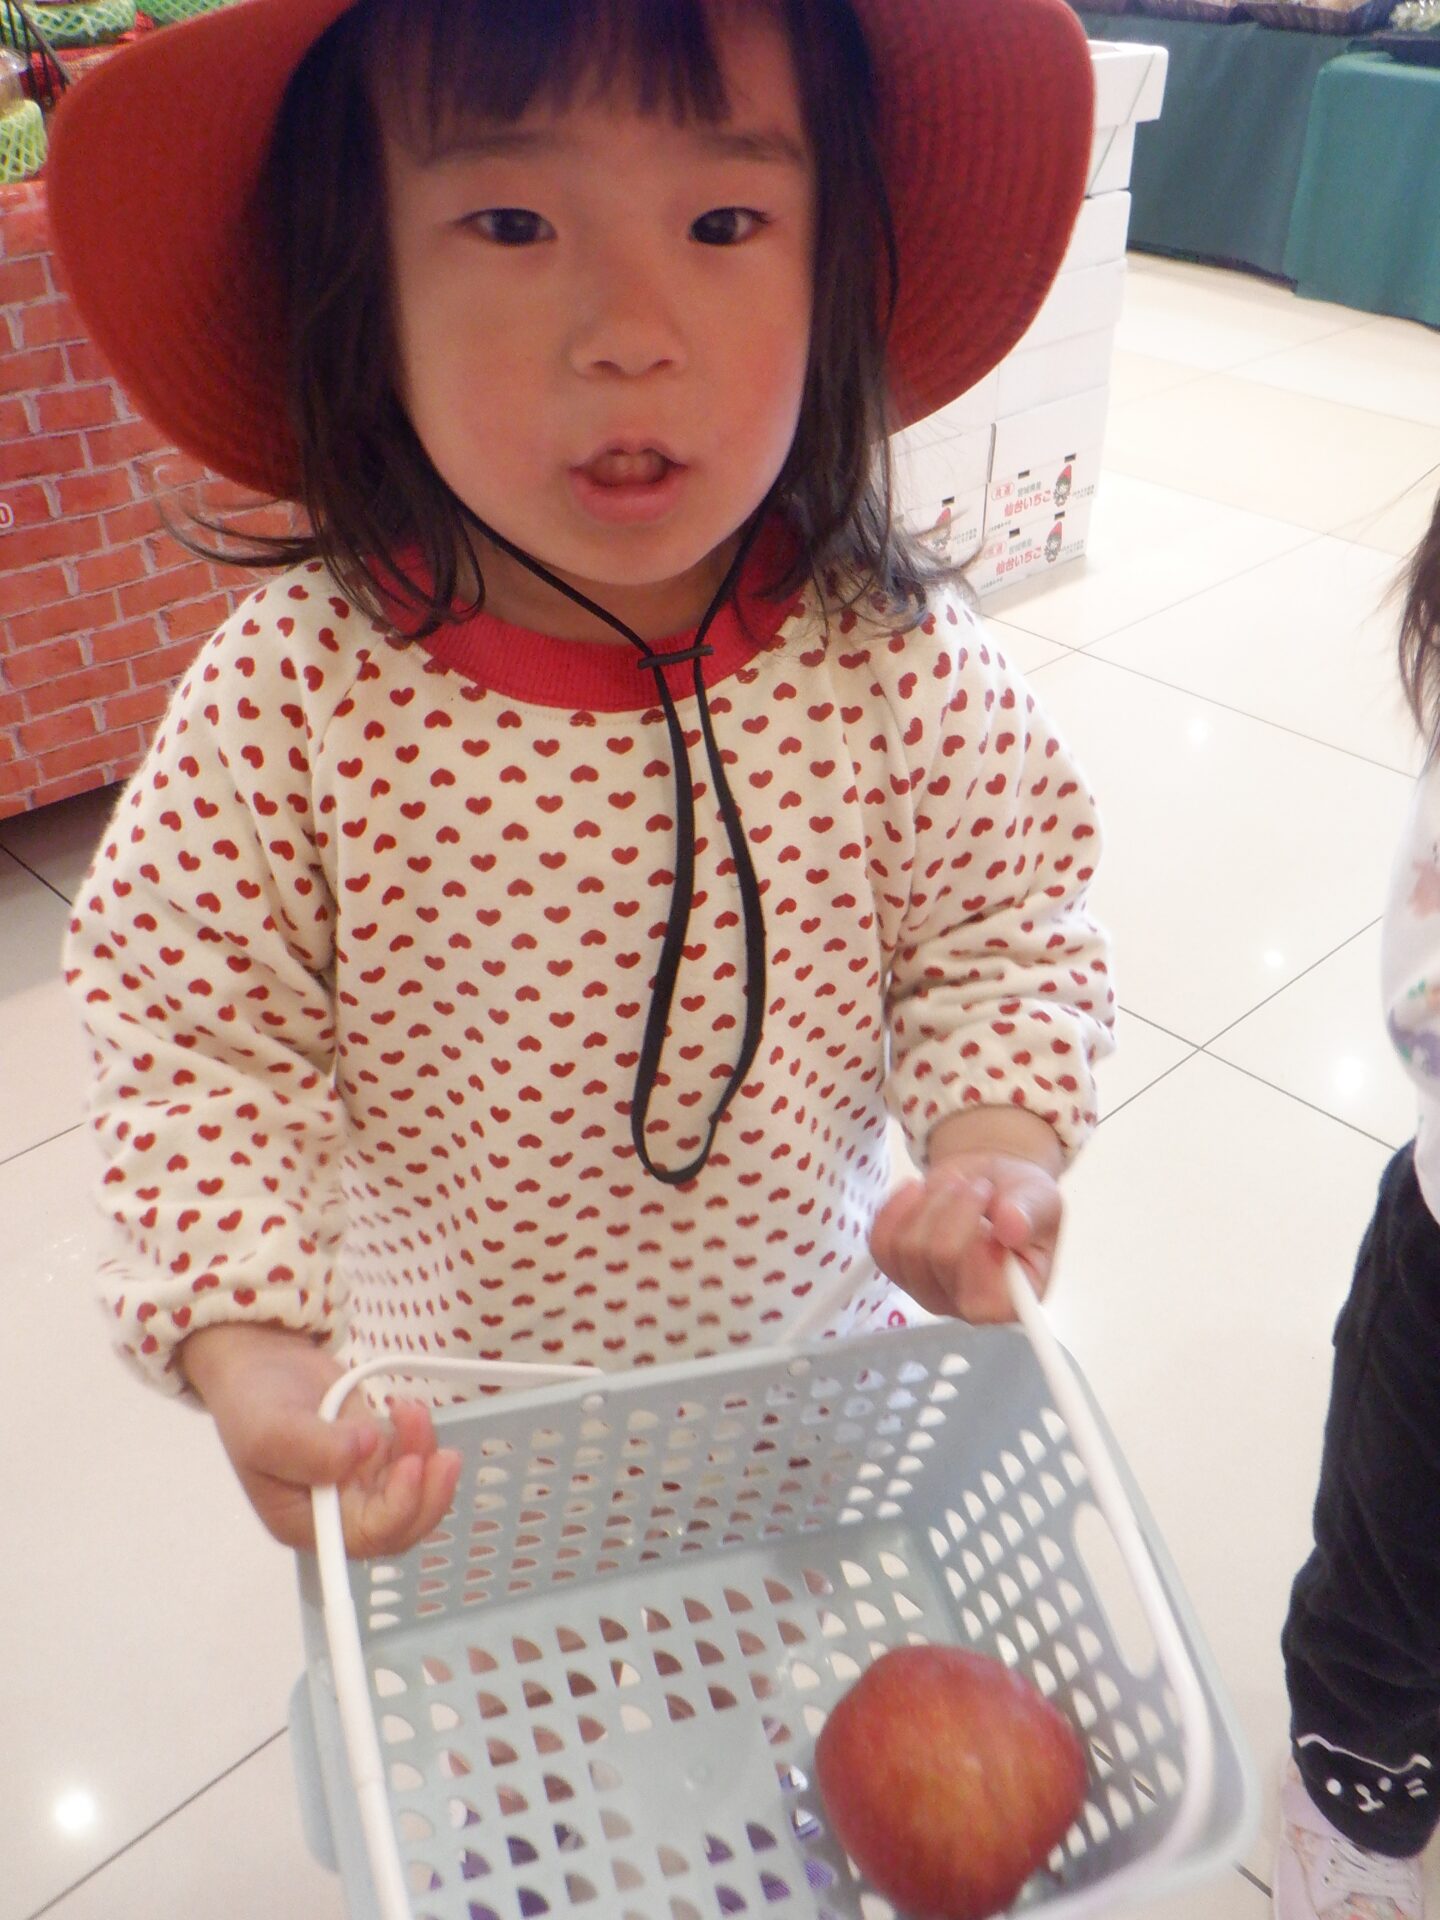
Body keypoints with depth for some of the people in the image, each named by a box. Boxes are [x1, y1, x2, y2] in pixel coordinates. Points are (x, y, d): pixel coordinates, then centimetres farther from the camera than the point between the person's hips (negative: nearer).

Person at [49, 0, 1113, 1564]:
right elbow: (194, 1033, -17)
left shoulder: (897, 664, -23)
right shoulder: (289, 692, -26)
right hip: (434, 1406, 0)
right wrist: (241, 1344, -27)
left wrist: (995, 1144, -26)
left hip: (811, 1336, 1)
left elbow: (1008, 924, -9)